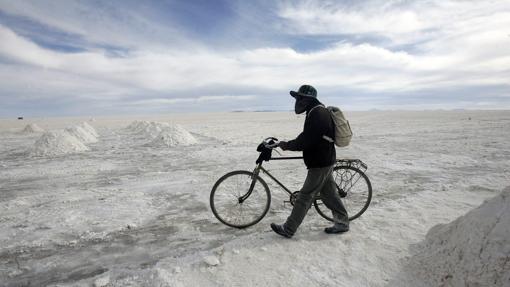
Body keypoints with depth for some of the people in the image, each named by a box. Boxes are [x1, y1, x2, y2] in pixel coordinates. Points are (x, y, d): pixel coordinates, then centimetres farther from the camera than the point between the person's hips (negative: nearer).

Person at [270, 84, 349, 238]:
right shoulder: (319, 111, 12)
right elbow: (306, 138, 17)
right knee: (329, 193, 18)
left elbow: (305, 141, -26)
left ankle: (288, 229, 7)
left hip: (320, 163, -10)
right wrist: (288, 144, 11)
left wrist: (286, 145, -15)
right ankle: (342, 223, 30)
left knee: (305, 196, -3)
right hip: (325, 160, 10)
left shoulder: (317, 115, -22)